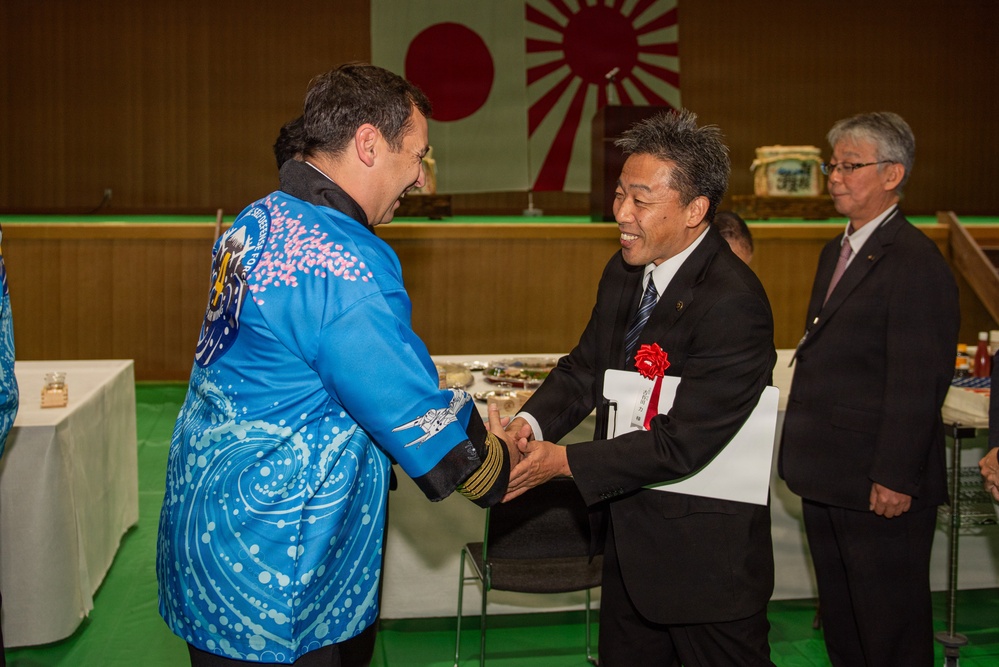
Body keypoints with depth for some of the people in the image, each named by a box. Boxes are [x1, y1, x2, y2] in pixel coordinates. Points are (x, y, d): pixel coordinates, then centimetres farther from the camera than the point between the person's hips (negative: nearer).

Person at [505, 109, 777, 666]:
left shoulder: (733, 304, -26)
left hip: (707, 557, -8)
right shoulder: (625, 272, 2)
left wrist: (565, 463, -24)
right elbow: (585, 369, 8)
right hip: (632, 537, 8)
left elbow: (682, 443, -27)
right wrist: (533, 422, -12)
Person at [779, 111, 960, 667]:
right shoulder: (836, 252, 14)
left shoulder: (916, 262, -16)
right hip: (829, 478, 9)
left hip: (881, 489, -9)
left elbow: (919, 383, -20)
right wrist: (804, 448, 14)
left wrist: (895, 479, -20)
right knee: (840, 620, 20)